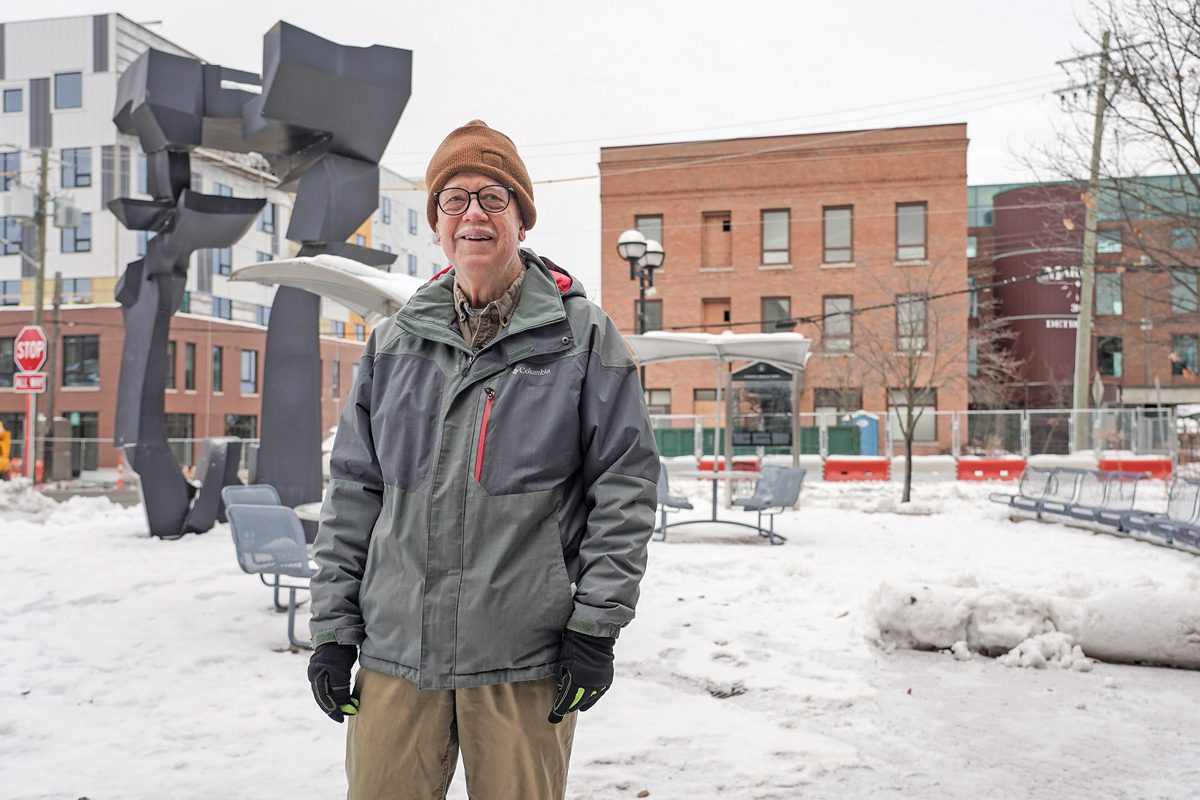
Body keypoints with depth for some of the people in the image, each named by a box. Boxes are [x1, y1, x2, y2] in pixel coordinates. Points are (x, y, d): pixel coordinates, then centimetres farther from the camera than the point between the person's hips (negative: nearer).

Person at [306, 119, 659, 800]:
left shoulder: (583, 337, -1)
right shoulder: (394, 343, 10)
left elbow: (627, 484, -3)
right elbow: (355, 492, 12)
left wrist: (596, 625, -7)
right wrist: (334, 627, 8)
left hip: (525, 662, -2)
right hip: (396, 650, 3)